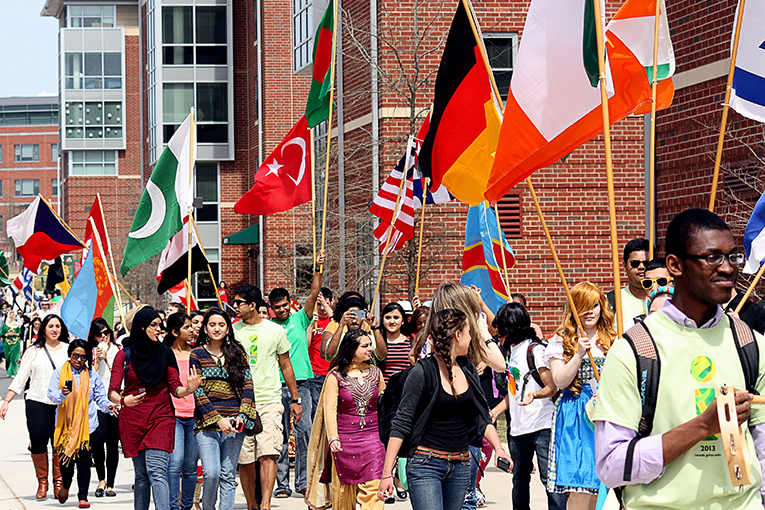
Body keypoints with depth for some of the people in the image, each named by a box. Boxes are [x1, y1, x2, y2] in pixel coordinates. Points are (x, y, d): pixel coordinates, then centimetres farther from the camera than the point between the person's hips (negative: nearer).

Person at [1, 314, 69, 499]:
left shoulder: (69, 350, 11)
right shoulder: (34, 351, 9)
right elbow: (20, 378, 9)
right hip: (37, 402, 0)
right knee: (38, 441, -10)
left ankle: (58, 482, 11)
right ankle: (42, 482, 5)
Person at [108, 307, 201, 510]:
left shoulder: (165, 353, 6)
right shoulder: (125, 355, 2)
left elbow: (175, 389, 4)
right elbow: (112, 391, -4)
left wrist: (190, 389, -19)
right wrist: (123, 400, -27)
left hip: (161, 417, -1)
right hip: (132, 420, 1)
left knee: (157, 471, -15)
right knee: (142, 476, 6)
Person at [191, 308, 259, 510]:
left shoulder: (237, 353, 11)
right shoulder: (197, 355, 4)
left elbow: (247, 385, 8)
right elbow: (197, 392, -2)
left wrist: (242, 415, -7)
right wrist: (218, 419, -12)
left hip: (234, 422, 2)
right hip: (206, 422, -2)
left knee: (228, 474, 1)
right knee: (211, 472, -14)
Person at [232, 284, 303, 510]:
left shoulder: (275, 330, 5)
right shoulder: (232, 331, 6)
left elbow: (286, 365, 14)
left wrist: (295, 399, 16)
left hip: (269, 401, -1)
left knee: (268, 454, -15)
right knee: (244, 459, 2)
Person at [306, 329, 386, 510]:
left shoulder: (375, 373, 11)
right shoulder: (336, 376, 0)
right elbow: (330, 409, -6)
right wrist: (333, 438, -17)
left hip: (373, 439, 2)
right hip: (345, 440, -2)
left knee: (373, 488, -10)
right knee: (343, 492, 4)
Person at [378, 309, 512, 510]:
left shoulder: (468, 369, 9)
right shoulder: (423, 372, -11)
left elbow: (482, 416, 17)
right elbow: (401, 423, -11)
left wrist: (498, 447, 1)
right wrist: (387, 473, -15)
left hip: (460, 466, 6)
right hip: (425, 464, -6)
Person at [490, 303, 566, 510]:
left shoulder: (535, 349, -9)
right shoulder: (510, 350, 16)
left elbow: (552, 387, -13)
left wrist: (535, 394, -33)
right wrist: (494, 412, 15)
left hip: (542, 425, -8)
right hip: (517, 428, 8)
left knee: (549, 479, -11)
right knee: (519, 479, 13)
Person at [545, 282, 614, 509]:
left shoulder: (612, 339, 12)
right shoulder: (561, 341, 3)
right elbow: (560, 381, -8)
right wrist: (579, 354, -16)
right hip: (575, 414, -3)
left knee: (597, 488, 2)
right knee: (579, 486, -13)